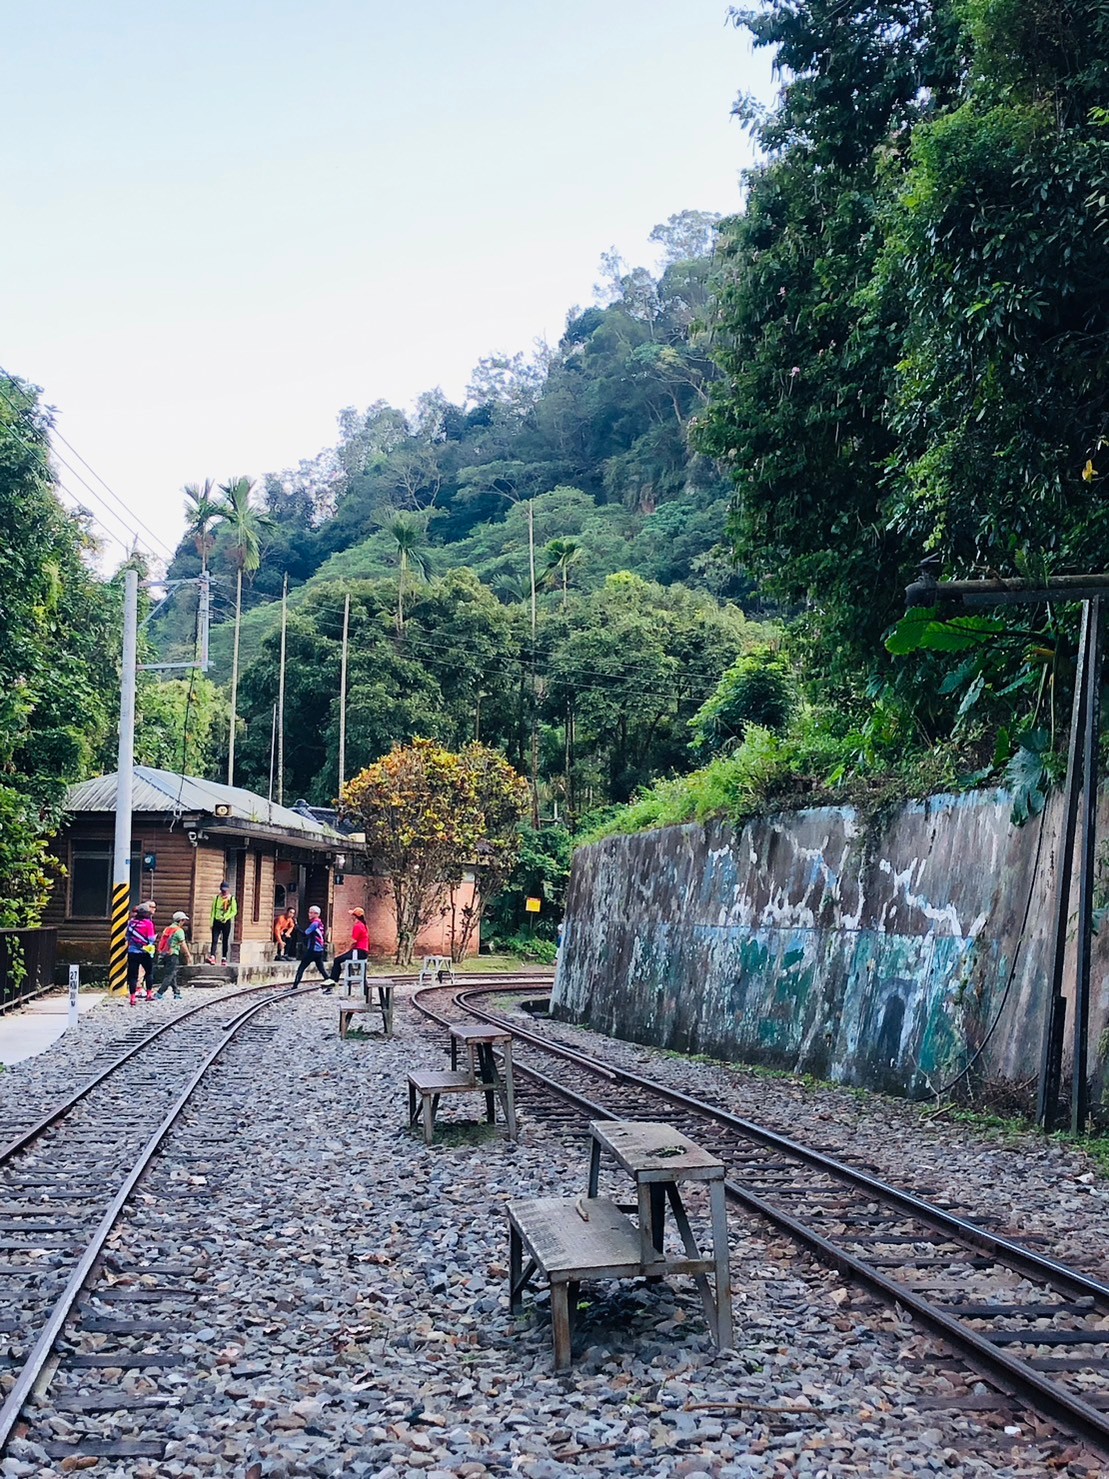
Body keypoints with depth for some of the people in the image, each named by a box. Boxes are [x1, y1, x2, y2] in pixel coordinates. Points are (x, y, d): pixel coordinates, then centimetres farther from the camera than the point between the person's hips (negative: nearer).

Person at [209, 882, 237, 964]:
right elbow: (213, 910, 7)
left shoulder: (231, 899, 1)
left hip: (226, 922, -1)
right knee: (214, 940, -10)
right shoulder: (217, 898, 6)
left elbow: (234, 911, 0)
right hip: (217, 921, 1)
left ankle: (224, 959, 10)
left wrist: (226, 918, -14)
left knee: (225, 941, 5)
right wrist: (212, 923, 2)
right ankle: (212, 957, -19)